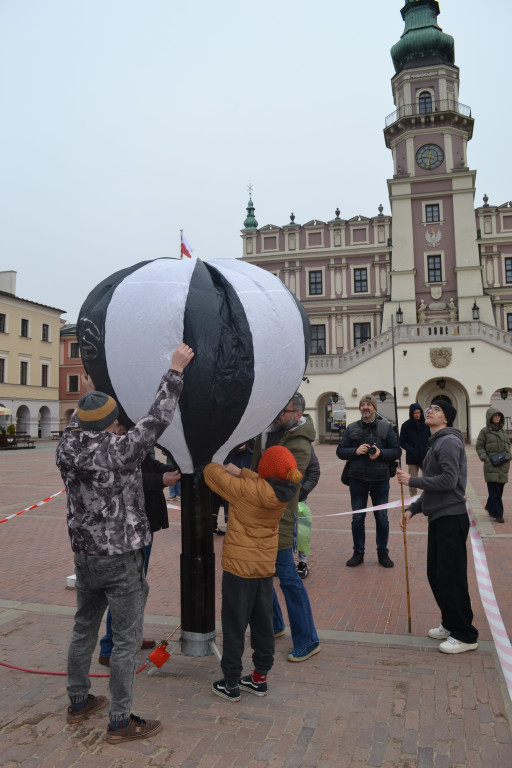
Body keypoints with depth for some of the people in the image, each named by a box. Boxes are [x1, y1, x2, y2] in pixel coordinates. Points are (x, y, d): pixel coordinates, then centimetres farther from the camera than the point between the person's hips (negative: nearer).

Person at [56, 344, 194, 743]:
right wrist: (175, 370, -15)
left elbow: (79, 426, 18)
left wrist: (89, 395, 31)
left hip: (85, 556, 7)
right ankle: (121, 722, 18)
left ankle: (79, 701, 40)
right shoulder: (119, 451, -23)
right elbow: (157, 419, -20)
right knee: (126, 641, 7)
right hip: (121, 560, -7)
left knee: (84, 630, 22)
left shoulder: (67, 449, -5)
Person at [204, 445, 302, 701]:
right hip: (266, 567, 6)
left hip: (239, 567, -6)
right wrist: (240, 471, -1)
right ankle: (260, 678, 30)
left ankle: (231, 684, 20)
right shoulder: (282, 493, -9)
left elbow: (212, 472, -12)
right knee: (263, 624, 17)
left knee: (234, 626, 8)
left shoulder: (246, 490, -25)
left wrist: (216, 466, 10)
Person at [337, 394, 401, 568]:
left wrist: (381, 453, -17)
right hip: (357, 480, 1)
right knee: (357, 518, 8)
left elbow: (397, 451, 1)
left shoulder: (386, 427, 1)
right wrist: (356, 451, -13)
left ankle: (383, 552, 24)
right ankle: (358, 552, 23)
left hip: (380, 480, -1)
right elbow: (340, 451, 4)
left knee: (382, 518, 8)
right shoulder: (352, 428, 4)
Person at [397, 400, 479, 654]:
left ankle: (465, 636, 10)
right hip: (439, 518, 10)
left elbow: (448, 481, -23)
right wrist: (412, 509, 14)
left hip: (451, 519, -10)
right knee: (436, 574, 16)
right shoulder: (436, 443, 18)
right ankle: (450, 624, 30)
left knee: (451, 578, -3)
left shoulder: (449, 441, -12)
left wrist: (411, 480, -16)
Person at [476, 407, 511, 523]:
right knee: (494, 490, -6)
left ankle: (490, 507, 32)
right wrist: (485, 458, -13)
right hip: (491, 466, -5)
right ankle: (497, 514, 0)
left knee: (499, 489, 11)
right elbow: (479, 447, -1)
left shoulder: (502, 430, 12)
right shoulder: (485, 431, -3)